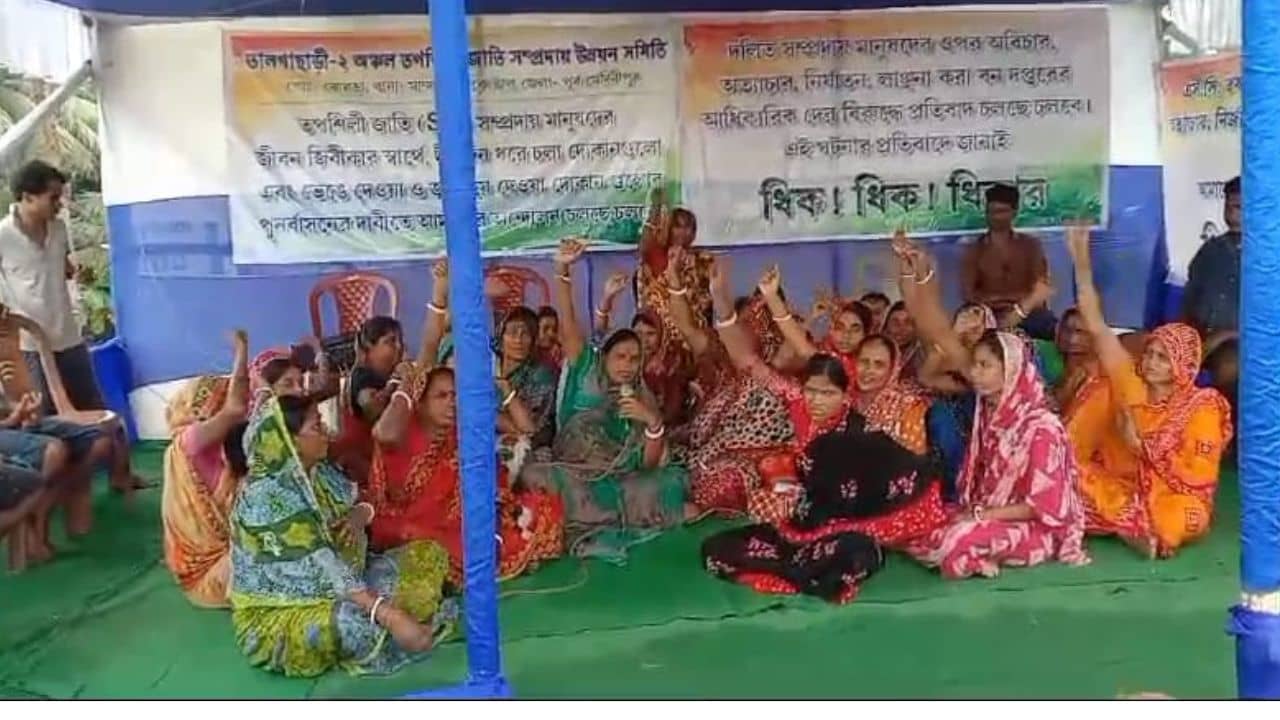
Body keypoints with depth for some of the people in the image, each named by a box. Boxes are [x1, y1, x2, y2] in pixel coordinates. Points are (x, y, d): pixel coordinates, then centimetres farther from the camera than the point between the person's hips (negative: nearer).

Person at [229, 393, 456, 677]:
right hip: (279, 614, -8)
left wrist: (360, 514, -11)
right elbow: (318, 570, -32)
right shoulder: (265, 496, -24)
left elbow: (359, 503, 16)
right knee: (359, 622, -38)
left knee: (428, 555, 1)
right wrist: (390, 617, -38)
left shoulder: (321, 472, 0)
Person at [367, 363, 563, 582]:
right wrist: (405, 389, -23)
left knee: (547, 508, -5)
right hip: (409, 532, -4)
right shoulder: (405, 433, -12)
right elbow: (386, 435, -39)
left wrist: (501, 386, -9)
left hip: (458, 527, 5)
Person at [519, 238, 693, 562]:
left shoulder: (644, 400, 11)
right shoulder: (586, 375, 5)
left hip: (618, 484, 1)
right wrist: (563, 270, -22)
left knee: (674, 479, -20)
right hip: (571, 479, -1)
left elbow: (650, 465, 3)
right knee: (534, 475, -32)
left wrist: (653, 421, -14)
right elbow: (568, 324, -9)